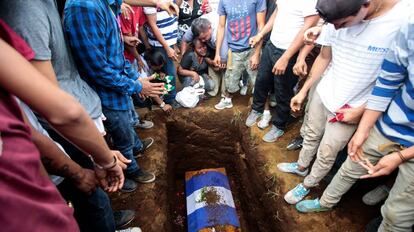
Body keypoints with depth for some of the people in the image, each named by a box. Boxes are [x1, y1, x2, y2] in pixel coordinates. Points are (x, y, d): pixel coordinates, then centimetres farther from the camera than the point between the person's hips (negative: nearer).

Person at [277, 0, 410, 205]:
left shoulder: (404, 20, -25)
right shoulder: (338, 19, -12)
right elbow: (324, 58, 3)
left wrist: (360, 111, -14)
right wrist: (303, 91, 6)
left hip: (349, 109, -4)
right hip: (322, 94, 4)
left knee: (326, 154, 10)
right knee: (311, 136, 22)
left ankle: (307, 185, 34)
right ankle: (301, 167, 48)